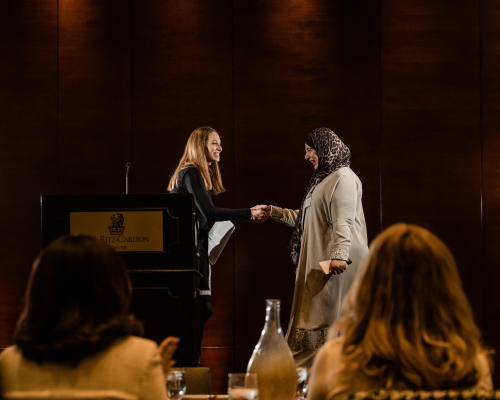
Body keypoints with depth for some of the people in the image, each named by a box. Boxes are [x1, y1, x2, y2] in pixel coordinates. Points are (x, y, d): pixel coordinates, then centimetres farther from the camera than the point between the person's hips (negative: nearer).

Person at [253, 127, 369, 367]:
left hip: (335, 265, -10)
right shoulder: (324, 178, 21)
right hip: (318, 263, 10)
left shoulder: (343, 177, -10)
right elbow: (303, 217, 28)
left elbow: (344, 221, -22)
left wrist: (339, 255, -30)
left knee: (330, 318, -9)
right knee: (314, 317, 7)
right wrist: (272, 212, 28)